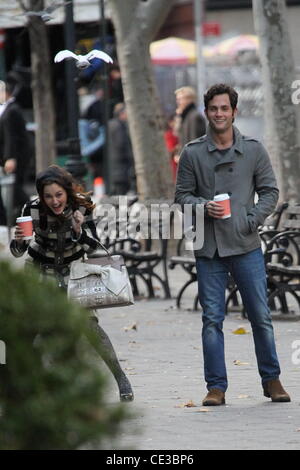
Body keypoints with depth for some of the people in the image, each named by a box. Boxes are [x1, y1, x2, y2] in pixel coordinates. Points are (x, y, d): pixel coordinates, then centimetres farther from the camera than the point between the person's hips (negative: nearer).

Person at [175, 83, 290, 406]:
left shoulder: (253, 150, 5)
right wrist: (204, 207, -13)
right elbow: (182, 195, 7)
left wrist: (252, 221, -8)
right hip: (209, 249, 0)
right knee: (212, 319, 0)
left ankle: (271, 380, 15)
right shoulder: (192, 153, 4)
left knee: (260, 316, 2)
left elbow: (269, 191, 7)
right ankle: (216, 386, 5)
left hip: (246, 246, 0)